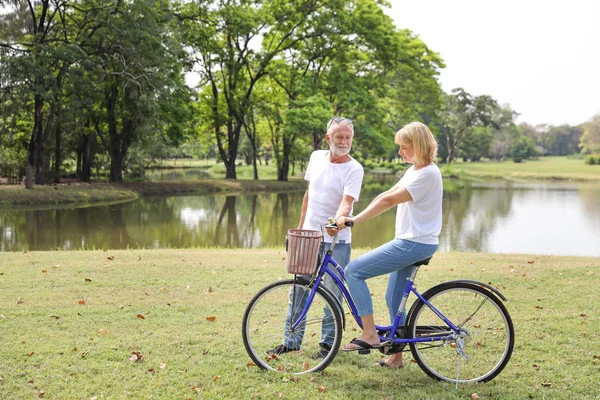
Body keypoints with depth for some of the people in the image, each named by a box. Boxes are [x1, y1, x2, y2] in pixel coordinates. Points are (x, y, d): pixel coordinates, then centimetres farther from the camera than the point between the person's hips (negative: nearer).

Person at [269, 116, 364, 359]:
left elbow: (346, 203, -23)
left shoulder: (354, 169, -10)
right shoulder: (316, 157, 5)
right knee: (298, 289, 9)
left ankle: (328, 342, 18)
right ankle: (292, 340, 20)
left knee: (333, 293, 4)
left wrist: (336, 221, -44)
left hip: (336, 241, -5)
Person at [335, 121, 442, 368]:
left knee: (353, 271, -13)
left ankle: (369, 334, -9)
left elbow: (389, 200, -21)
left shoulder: (427, 174, -17)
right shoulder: (414, 171, 15)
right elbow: (385, 196, 10)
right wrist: (353, 219, 1)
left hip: (414, 244, -10)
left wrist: (354, 220, -20)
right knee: (394, 299, 16)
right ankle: (396, 356, 27)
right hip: (409, 243, 10)